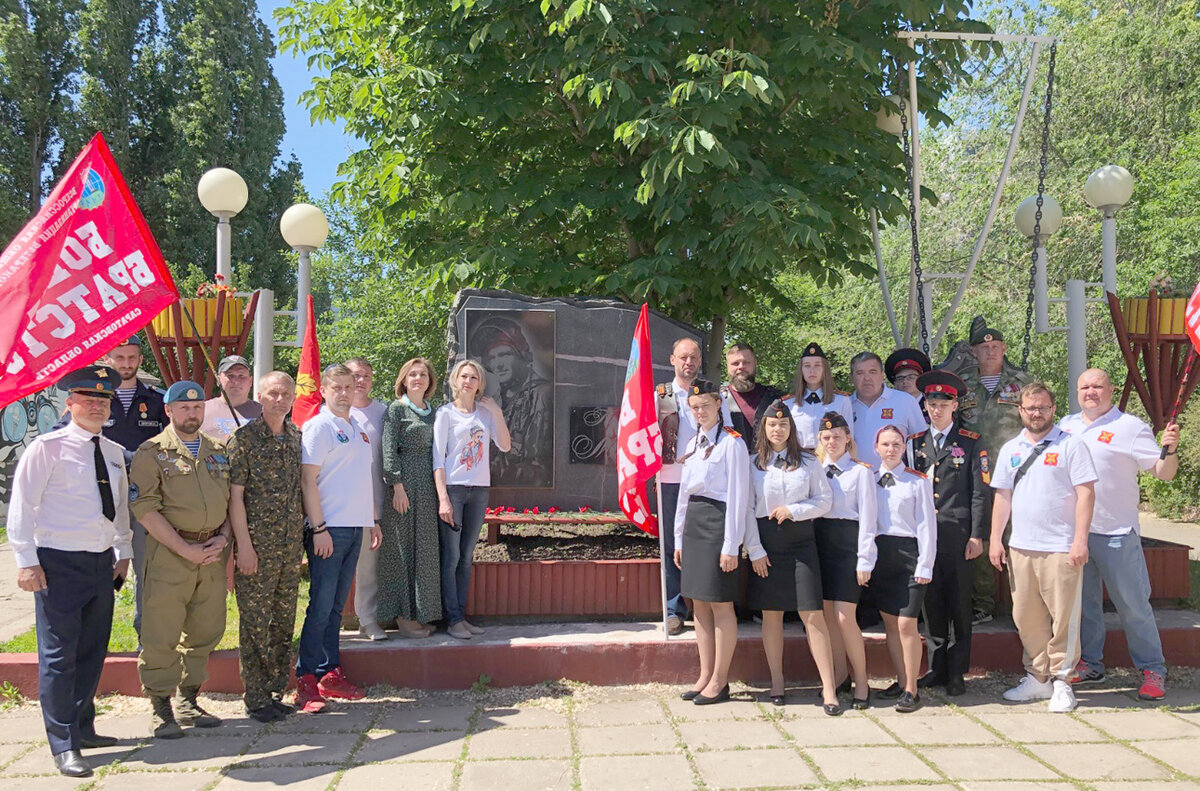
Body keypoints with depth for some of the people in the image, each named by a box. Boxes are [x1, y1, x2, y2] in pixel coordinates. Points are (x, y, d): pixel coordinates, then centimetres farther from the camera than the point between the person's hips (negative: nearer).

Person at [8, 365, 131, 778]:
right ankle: (64, 746, 5)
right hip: (59, 564, -6)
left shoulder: (114, 453, 12)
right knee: (59, 657, -2)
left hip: (101, 563, 7)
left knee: (92, 652, 15)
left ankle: (82, 727, 30)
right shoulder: (48, 448, -8)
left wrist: (124, 552, 20)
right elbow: (21, 506, -8)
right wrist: (27, 561, -12)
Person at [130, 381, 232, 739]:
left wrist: (223, 538, -1)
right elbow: (145, 508, -9)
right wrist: (186, 549, -14)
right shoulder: (152, 452, -1)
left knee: (205, 631, 9)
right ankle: (159, 706, 10)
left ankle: (188, 700, 22)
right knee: (162, 634, -3)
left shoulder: (220, 450, 15)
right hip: (170, 552, -5)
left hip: (213, 553, 5)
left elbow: (233, 498, 17)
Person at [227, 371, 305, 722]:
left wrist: (304, 537, 13)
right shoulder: (244, 439, -6)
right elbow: (235, 496, -8)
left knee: (284, 623, 11)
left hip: (291, 548, 5)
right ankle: (256, 698, 10)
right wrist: (244, 545, -13)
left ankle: (276, 691, 22)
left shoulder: (298, 438, 11)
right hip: (257, 547, -5)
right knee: (255, 624, 1)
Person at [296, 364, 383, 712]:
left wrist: (374, 520, 20)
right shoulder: (318, 427, -6)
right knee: (321, 605, -6)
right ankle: (306, 682, 0)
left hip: (355, 527, 7)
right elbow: (307, 480, -12)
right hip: (329, 529, -7)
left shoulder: (359, 428, 18)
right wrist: (318, 528, -17)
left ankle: (331, 674, 17)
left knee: (337, 605, 11)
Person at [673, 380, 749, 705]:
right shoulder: (693, 444, 15)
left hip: (719, 523, -8)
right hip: (693, 525, 8)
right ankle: (705, 676, 19)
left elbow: (738, 496, -12)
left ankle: (720, 681, 7)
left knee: (720, 604, -2)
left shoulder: (732, 442, -8)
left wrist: (731, 545, -15)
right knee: (700, 603, 10)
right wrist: (679, 538, 16)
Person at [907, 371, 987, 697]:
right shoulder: (915, 443, 12)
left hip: (957, 532, -3)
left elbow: (979, 492, 1)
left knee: (959, 605, 2)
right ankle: (937, 668, 17)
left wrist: (976, 535, -6)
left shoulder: (971, 443, 3)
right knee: (931, 602, 7)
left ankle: (957, 673, 11)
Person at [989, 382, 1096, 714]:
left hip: (1061, 548, -5)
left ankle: (1061, 682, 11)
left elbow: (1086, 493, -6)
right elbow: (1002, 496, 15)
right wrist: (995, 539, 9)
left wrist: (1080, 540, -13)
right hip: (1020, 547, 5)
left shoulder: (1071, 445, -2)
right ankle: (1037, 677, 22)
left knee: (1063, 617, -1)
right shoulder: (1010, 449, 13)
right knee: (1026, 617, 9)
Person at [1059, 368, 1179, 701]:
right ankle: (1090, 664, 25)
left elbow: (1163, 473, -8)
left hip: (1116, 532, -5)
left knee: (1133, 604, -2)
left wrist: (1169, 449, -25)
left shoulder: (1130, 427, -4)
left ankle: (1152, 670, 9)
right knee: (1083, 601, 13)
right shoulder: (1065, 425, 10)